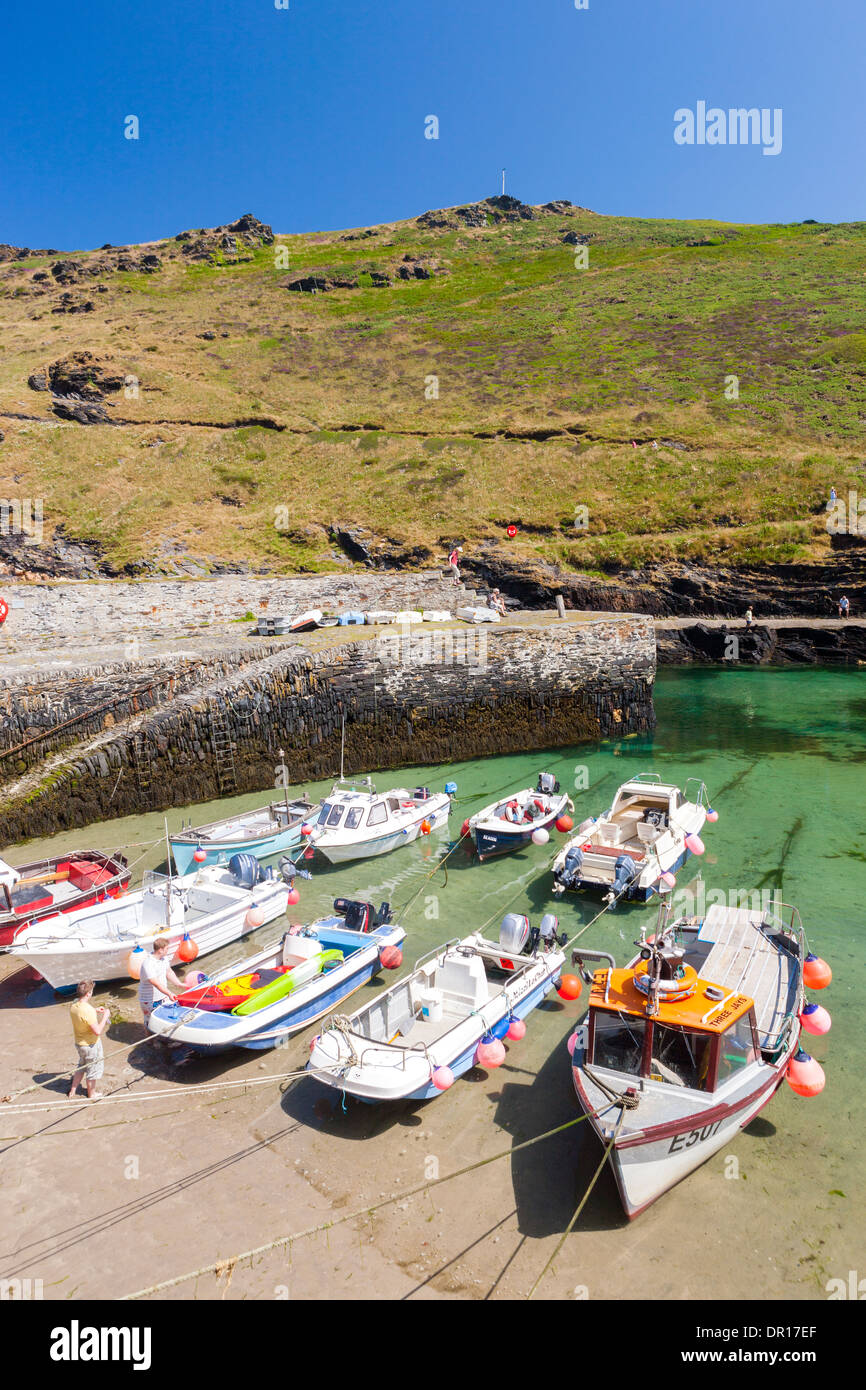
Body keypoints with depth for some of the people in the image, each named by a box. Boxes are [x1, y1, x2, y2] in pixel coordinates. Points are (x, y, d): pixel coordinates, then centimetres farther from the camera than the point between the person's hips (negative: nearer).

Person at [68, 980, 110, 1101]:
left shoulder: (74, 1007, -7)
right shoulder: (87, 1010, -33)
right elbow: (97, 1031, -30)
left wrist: (94, 1011, 11)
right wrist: (105, 1016, -20)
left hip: (79, 1043, 8)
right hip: (91, 1045, -7)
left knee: (82, 1066, 29)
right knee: (93, 1069, 15)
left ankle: (72, 1091, 40)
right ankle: (92, 1094, 34)